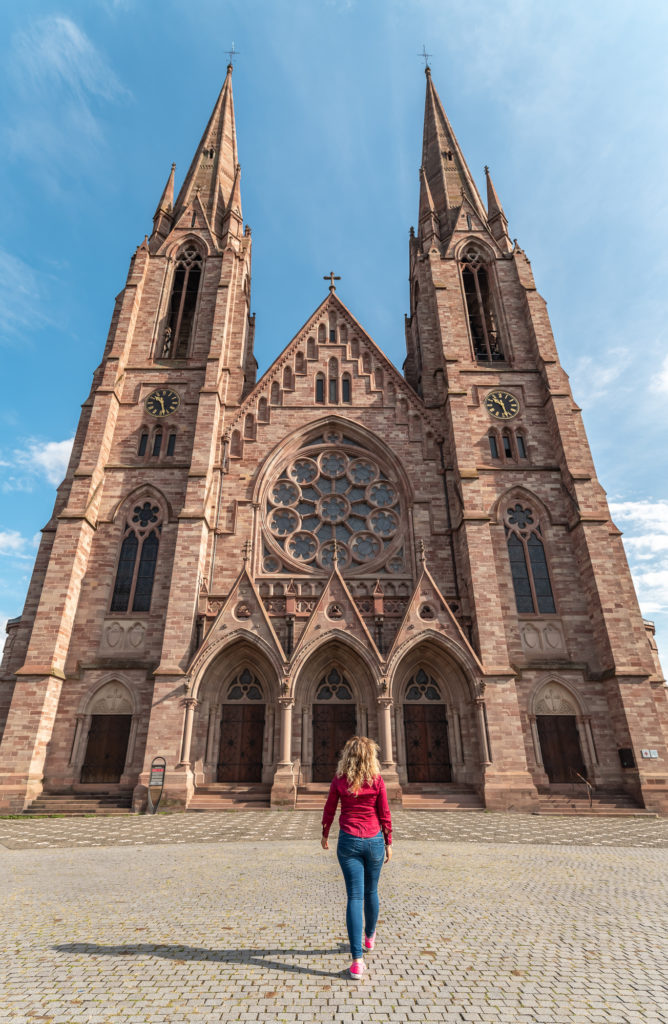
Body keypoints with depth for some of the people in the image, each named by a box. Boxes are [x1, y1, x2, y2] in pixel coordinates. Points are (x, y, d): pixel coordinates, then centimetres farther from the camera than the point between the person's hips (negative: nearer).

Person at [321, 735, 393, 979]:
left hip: (349, 841, -1)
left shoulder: (339, 780, -7)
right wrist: (388, 843, 7)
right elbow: (384, 815, -5)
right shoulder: (377, 780, -10)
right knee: (371, 892, 22)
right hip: (374, 841, 1)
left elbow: (329, 810, 2)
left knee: (355, 897, 3)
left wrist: (324, 835, 17)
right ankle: (370, 936, 44)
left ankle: (357, 959, -4)